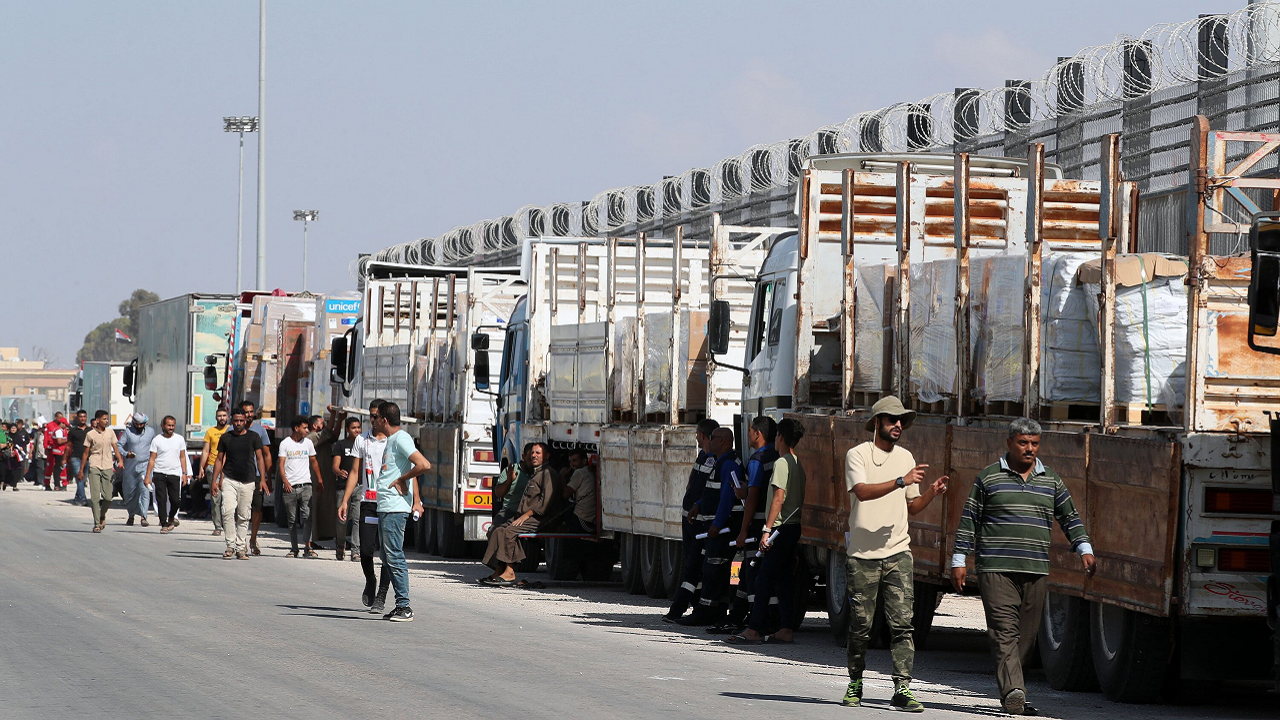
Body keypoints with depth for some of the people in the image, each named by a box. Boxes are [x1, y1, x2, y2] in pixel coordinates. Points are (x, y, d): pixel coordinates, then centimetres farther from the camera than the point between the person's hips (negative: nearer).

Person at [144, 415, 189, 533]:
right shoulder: (157, 440, 2)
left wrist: (184, 473, 4)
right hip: (159, 474, -1)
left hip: (174, 474, 1)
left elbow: (182, 457, 12)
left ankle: (171, 518, 25)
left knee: (175, 500, -3)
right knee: (161, 500, -6)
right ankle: (164, 524, 0)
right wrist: (147, 476, -3)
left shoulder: (179, 439, 8)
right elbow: (152, 459, 2)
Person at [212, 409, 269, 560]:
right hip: (230, 480, 0)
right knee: (228, 511, -16)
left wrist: (262, 479, -2)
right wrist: (215, 481, 7)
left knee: (243, 516, 2)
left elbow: (260, 458, 7)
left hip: (248, 482, 0)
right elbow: (220, 460, 13)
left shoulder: (253, 437, 7)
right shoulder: (225, 438, 8)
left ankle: (241, 548, 10)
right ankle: (230, 546, -11)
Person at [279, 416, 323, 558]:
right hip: (290, 487, -1)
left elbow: (314, 462, 22)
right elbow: (281, 464, -4)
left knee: (307, 517, -12)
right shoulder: (285, 443, 2)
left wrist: (319, 479, 19)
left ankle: (307, 547, -15)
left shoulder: (308, 443, 11)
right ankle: (294, 549, 12)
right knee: (292, 519, 4)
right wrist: (285, 481, -18)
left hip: (305, 485, 1)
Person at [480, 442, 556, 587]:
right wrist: (519, 514, 14)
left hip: (538, 520, -10)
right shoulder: (534, 474, 27)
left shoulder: (547, 473, -5)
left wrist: (527, 514, -18)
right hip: (524, 517, 10)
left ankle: (509, 573, -29)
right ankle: (499, 571, -11)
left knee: (509, 531, -28)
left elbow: (546, 500, -17)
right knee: (498, 531, -7)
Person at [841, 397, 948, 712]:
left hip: (898, 553, 3)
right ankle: (855, 684, 19)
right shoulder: (858, 455, -1)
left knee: (902, 622, -7)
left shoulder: (905, 458, 15)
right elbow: (862, 491, -19)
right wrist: (901, 481, -26)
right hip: (863, 555, -3)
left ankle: (903, 688, -9)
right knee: (860, 625, 3)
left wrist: (931, 493, 1)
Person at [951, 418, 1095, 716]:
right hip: (996, 568, -4)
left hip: (1036, 570, 4)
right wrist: (959, 560, 1)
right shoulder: (988, 478, 5)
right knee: (1005, 631, -15)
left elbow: (1070, 518, 16)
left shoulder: (1051, 481, 14)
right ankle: (1013, 692, -24)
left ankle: (1008, 691, 16)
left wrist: (1084, 550, 2)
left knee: (1027, 635, 4)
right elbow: (969, 521, 6)